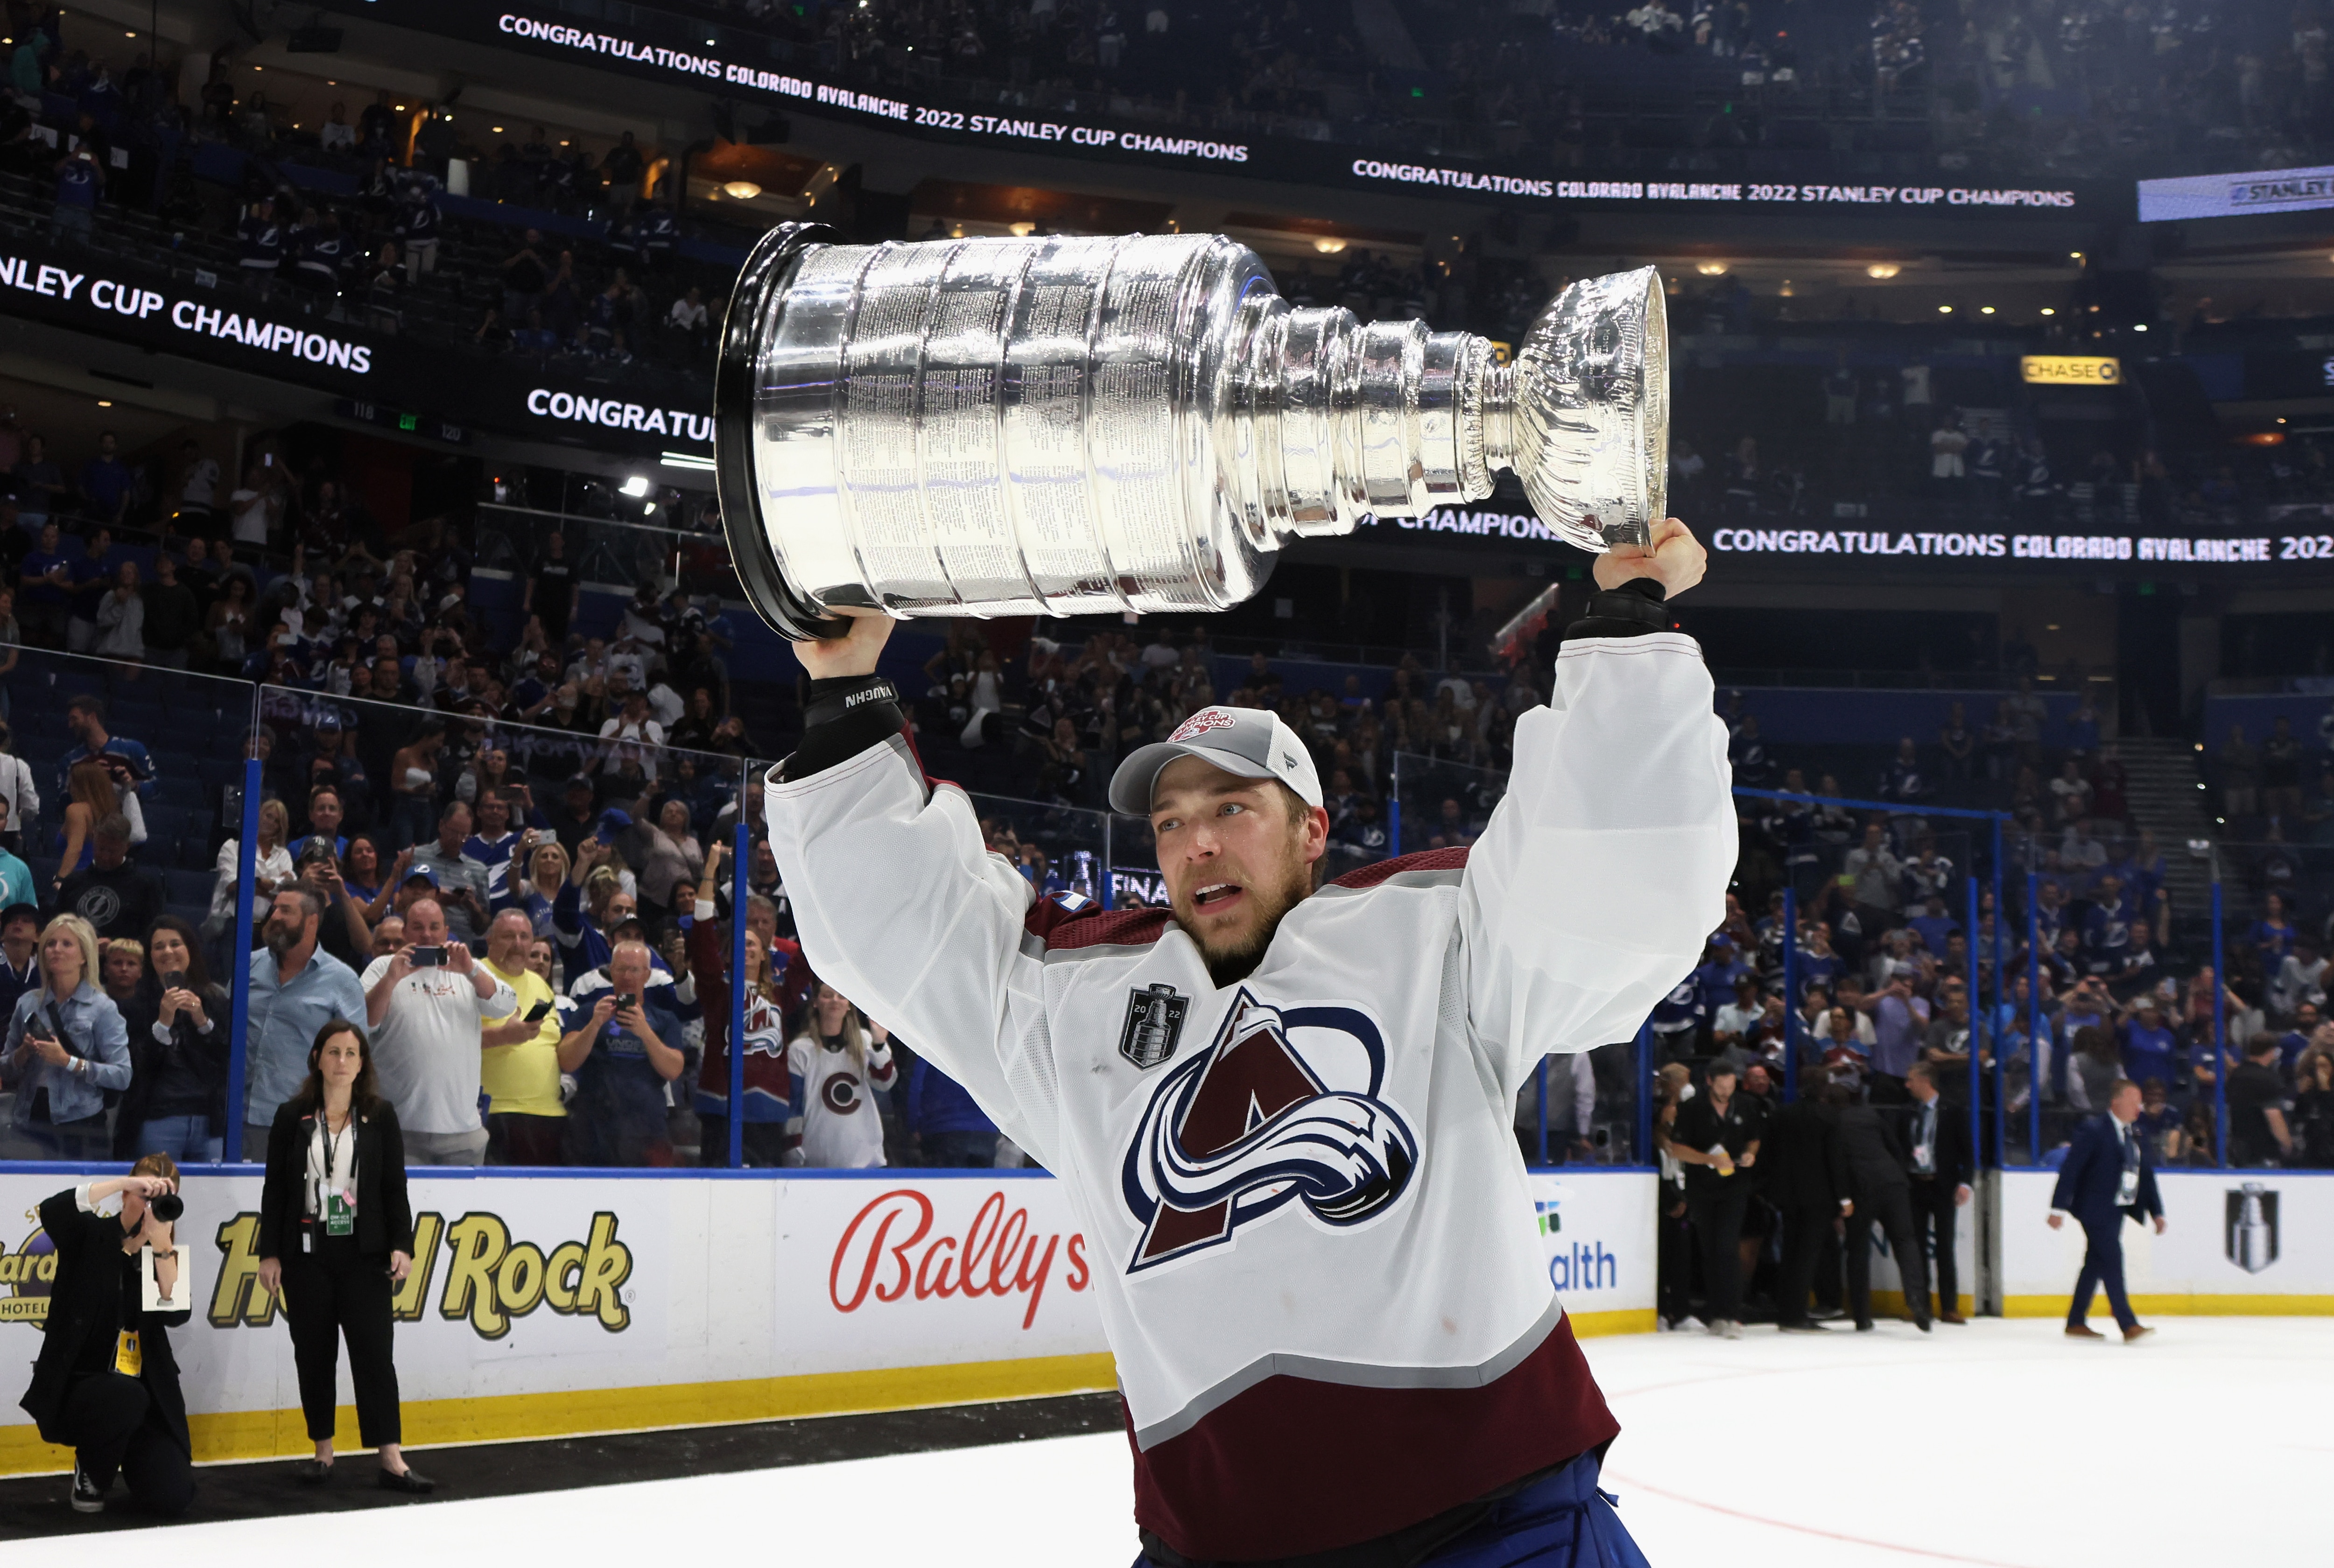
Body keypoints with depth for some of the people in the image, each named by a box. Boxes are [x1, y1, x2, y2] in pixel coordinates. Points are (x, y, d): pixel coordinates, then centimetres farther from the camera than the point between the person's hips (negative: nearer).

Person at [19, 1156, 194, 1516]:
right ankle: (90, 1476, -4)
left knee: (172, 1498, -15)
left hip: (147, 1395, 3)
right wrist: (127, 1182, -30)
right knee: (125, 1396, -38)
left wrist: (162, 1247, -22)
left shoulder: (167, 1256, 6)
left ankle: (128, 1456, 23)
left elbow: (178, 1315, -12)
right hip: (76, 1388, -3)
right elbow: (52, 1211, -24)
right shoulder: (89, 1237, -2)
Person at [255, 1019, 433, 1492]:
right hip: (306, 1253, 1)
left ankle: (391, 1460, -6)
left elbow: (395, 1188, 4)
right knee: (314, 1354, 5)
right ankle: (323, 1452, 17)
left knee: (373, 1352, -4)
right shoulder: (292, 1116, 3)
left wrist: (401, 1246, -4)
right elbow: (275, 1190, 4)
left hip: (364, 1254, -1)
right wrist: (270, 1253, 0)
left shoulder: (381, 1116, 3)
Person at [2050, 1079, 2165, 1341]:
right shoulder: (2094, 1131, -11)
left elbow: (2147, 1175, 16)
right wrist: (2059, 1208, -19)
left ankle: (2076, 1323, 19)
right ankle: (2128, 1325, -15)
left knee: (2096, 1264, 12)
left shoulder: (2136, 1137, 13)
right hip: (2096, 1209, -8)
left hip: (2118, 1211, 8)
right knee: (2112, 1260, -13)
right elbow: (2070, 1169, -14)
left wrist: (2157, 1211, 9)